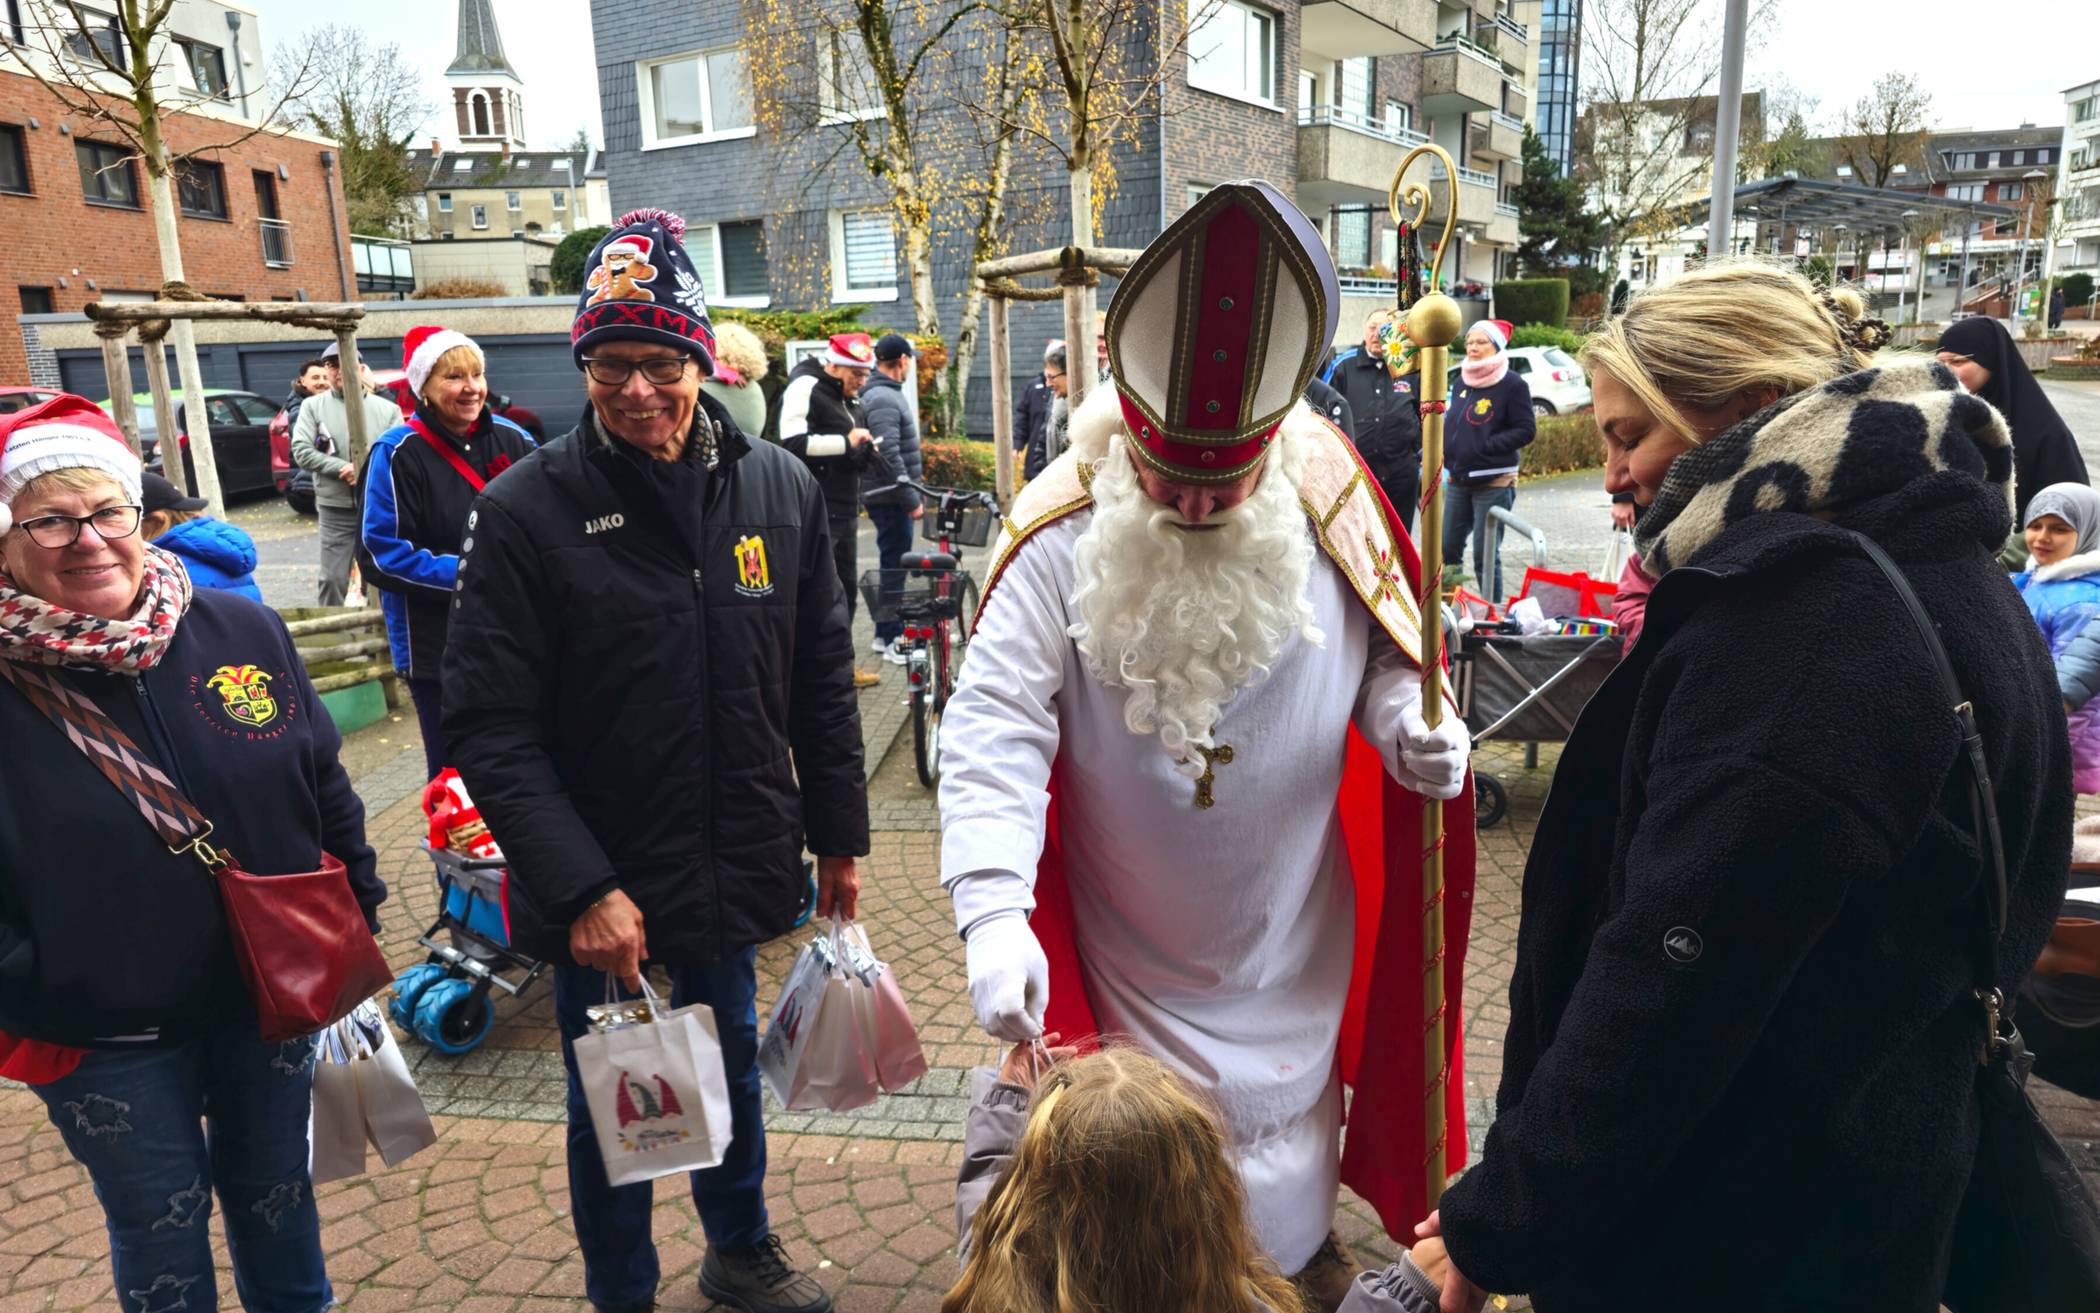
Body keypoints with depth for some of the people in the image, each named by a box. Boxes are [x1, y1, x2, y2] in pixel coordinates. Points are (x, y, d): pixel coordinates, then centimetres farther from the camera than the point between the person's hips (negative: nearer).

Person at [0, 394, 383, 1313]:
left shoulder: (241, 630, -5)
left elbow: (325, 788, 3)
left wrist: (358, 920, 4)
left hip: (271, 998, 3)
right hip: (105, 1039, -2)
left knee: (275, 1193, 23)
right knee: (161, 1231, 16)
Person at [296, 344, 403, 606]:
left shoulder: (387, 409, 3)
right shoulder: (313, 406, 4)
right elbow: (301, 451, -5)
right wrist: (344, 469, -15)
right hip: (335, 509, 0)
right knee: (333, 579, -1)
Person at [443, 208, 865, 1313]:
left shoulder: (778, 487, -3)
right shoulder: (527, 509, -14)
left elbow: (821, 682, 4)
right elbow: (490, 729, -15)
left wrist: (838, 835, 6)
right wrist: (579, 888, -21)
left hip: (738, 871, 4)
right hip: (600, 891, -3)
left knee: (731, 1064, 24)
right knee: (609, 1107, 16)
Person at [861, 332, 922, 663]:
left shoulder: (882, 394, 16)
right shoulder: (884, 399, -17)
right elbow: (888, 455, -24)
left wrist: (914, 478, 23)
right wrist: (912, 498, -20)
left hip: (889, 496, 10)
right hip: (891, 498, -10)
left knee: (894, 565, 16)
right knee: (895, 565, -5)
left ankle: (891, 632, 25)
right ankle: (890, 639, 2)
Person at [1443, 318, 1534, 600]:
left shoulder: (1513, 384, -8)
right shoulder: (1462, 381, 12)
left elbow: (1526, 430, -10)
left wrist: (1486, 446, -18)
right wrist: (1447, 446, 4)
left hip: (1494, 482, -6)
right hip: (1458, 480, 6)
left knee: (1485, 555, -4)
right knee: (1447, 548, 8)